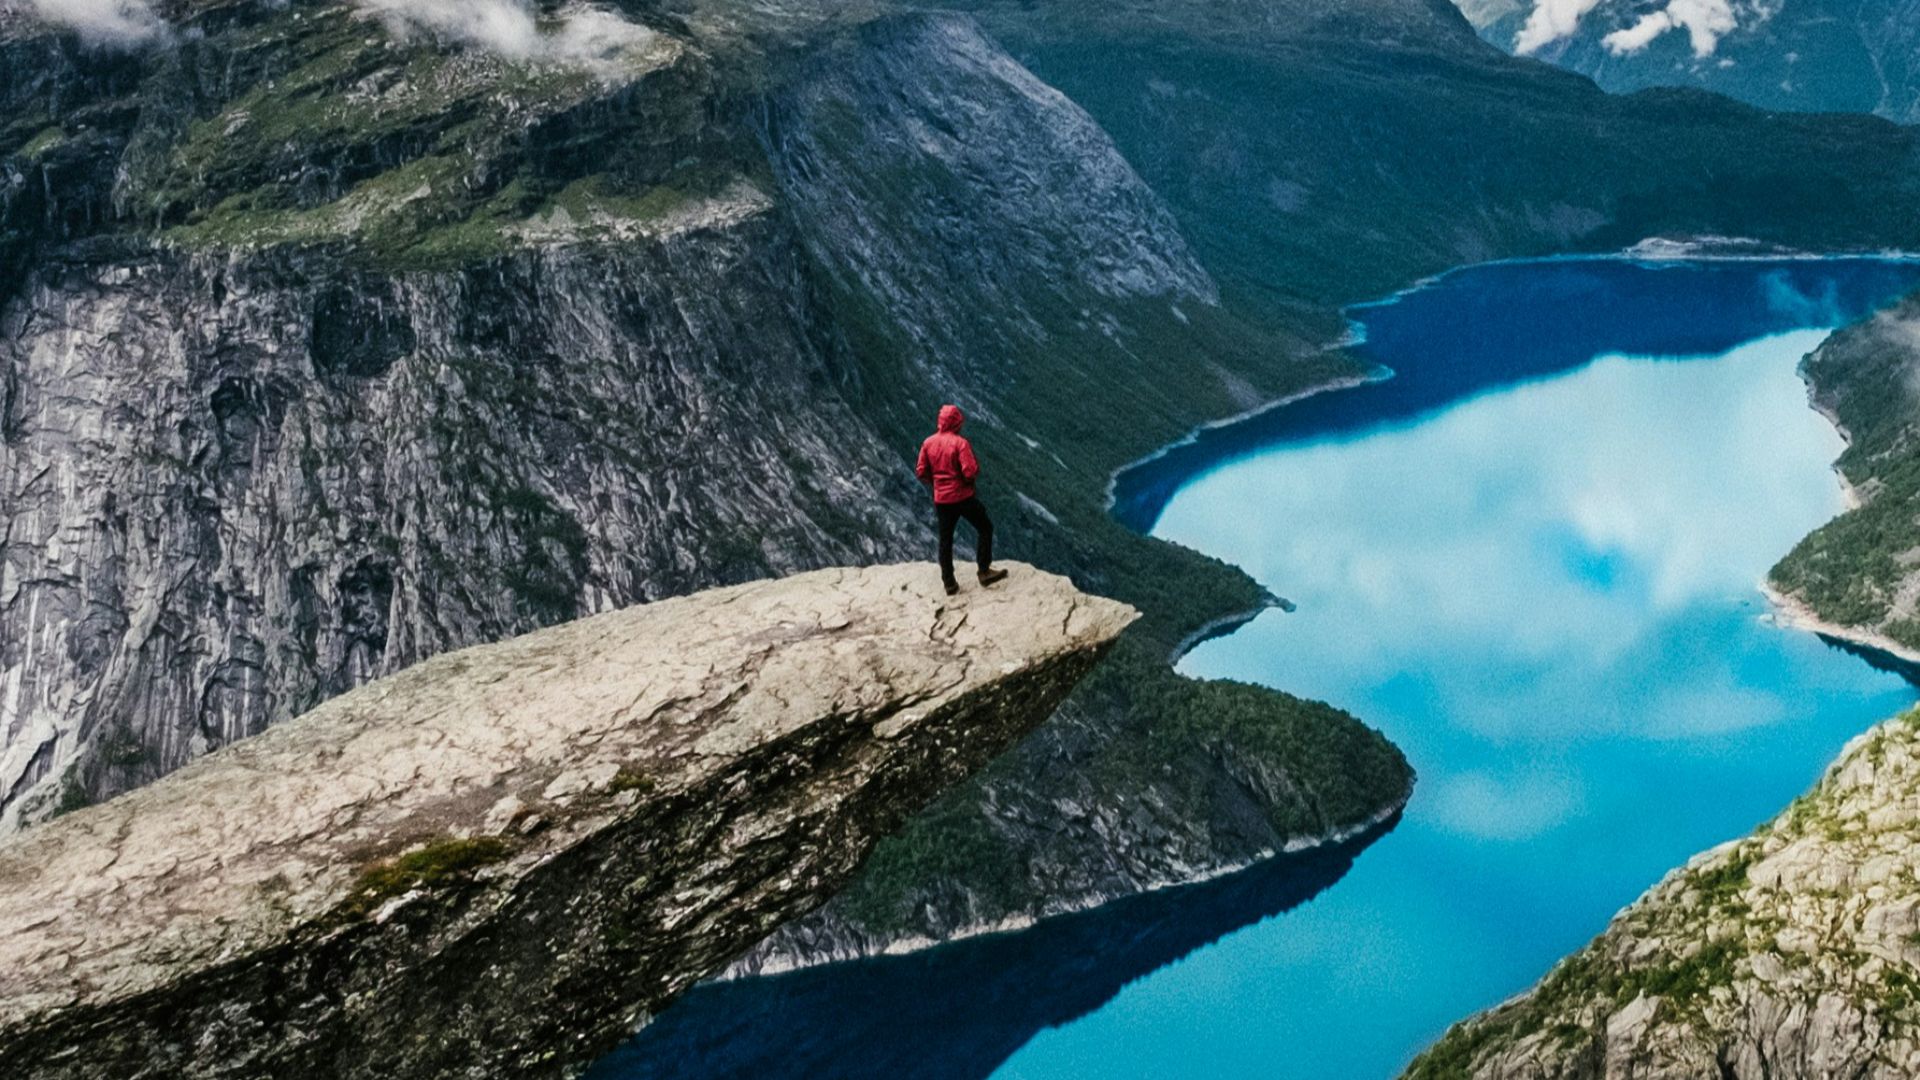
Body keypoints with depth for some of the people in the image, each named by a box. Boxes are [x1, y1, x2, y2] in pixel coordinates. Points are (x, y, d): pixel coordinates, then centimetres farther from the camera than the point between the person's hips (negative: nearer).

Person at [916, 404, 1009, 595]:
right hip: (963, 496, -5)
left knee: (945, 540, 12)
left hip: (941, 499, 5)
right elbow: (971, 472, -22)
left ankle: (949, 583, 15)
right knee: (985, 528, 12)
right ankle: (984, 571, 10)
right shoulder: (960, 442, -16)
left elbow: (921, 472, 3)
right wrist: (976, 466, 0)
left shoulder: (928, 443, 0)